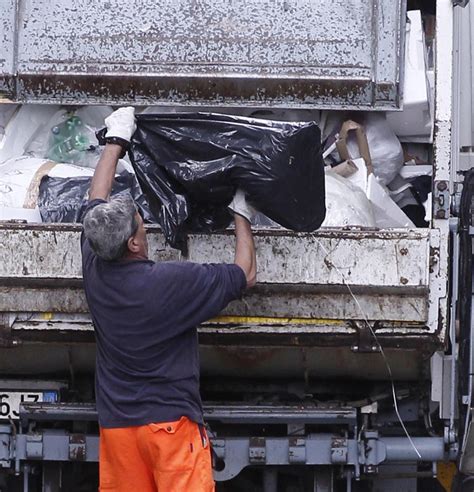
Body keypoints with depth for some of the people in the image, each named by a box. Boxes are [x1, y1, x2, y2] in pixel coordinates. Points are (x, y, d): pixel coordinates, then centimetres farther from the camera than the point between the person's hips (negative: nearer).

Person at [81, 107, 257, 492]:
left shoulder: (94, 269, -3)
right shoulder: (173, 283, -17)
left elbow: (97, 202, 16)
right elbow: (244, 275, -2)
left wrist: (116, 141, 27)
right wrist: (241, 215, 13)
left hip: (116, 424, 5)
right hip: (170, 420, -5)